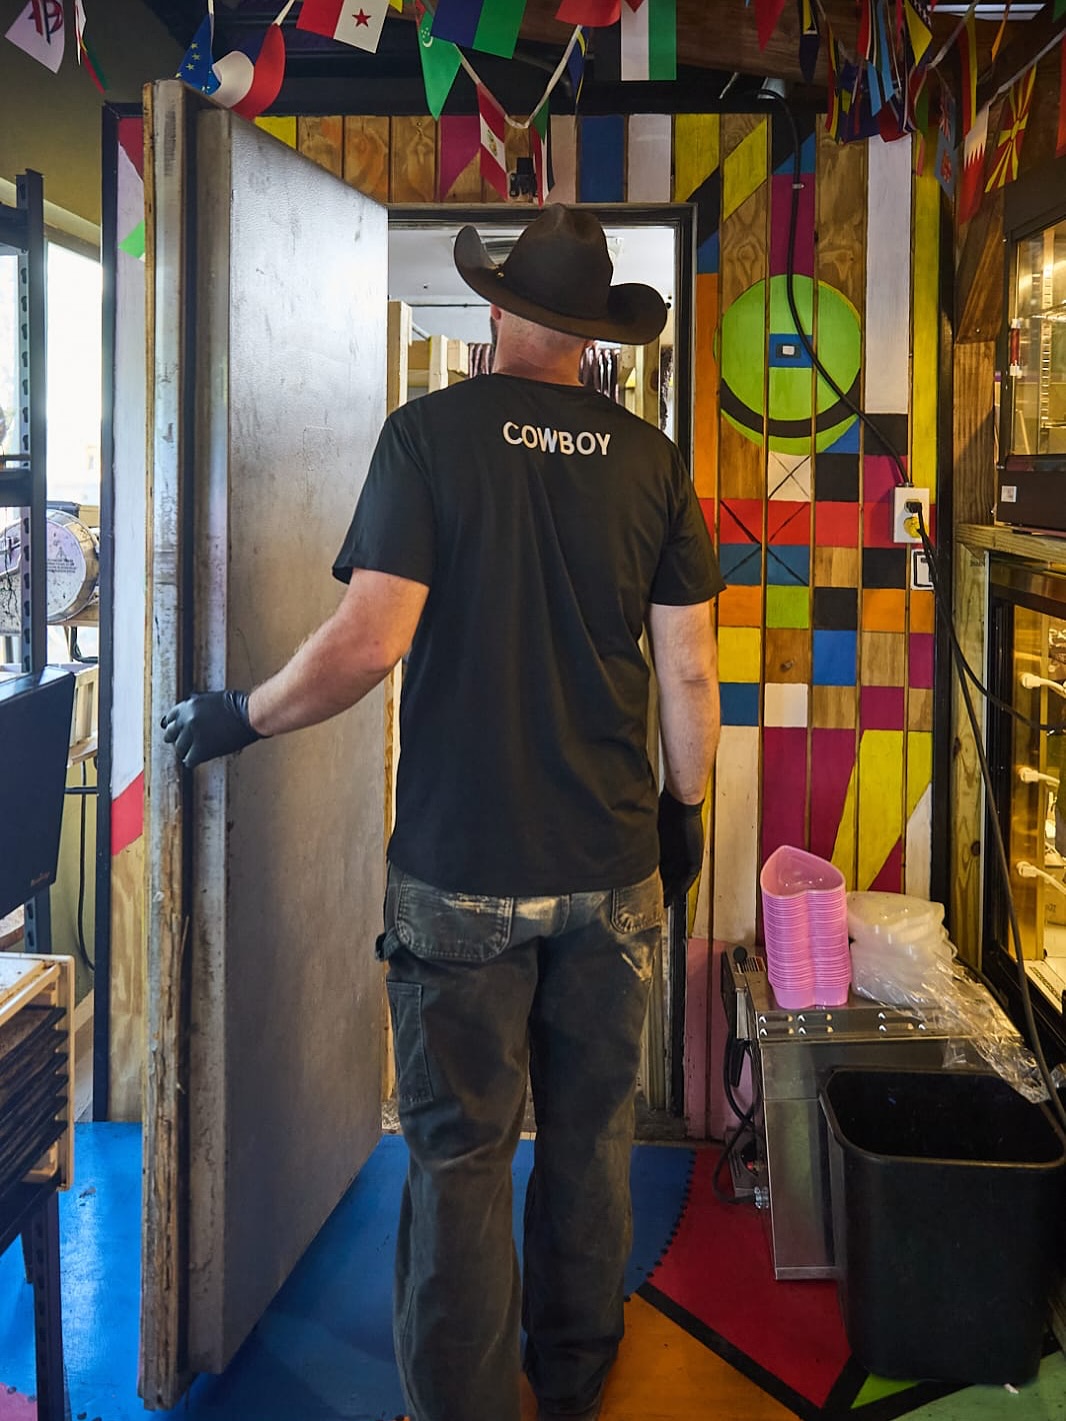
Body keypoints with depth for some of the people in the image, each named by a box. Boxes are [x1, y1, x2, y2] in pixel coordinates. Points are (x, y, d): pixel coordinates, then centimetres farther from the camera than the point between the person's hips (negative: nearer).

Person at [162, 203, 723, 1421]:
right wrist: (686, 812, 16)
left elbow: (369, 639, -15)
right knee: (590, 1138, 16)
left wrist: (237, 718, 0)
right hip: (612, 865, 4)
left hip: (460, 870, -3)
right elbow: (689, 670, 2)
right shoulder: (649, 459, 2)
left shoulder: (431, 433, -7)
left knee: (460, 1150, 5)